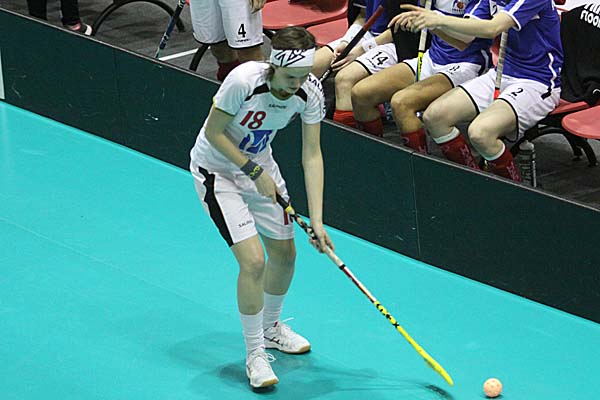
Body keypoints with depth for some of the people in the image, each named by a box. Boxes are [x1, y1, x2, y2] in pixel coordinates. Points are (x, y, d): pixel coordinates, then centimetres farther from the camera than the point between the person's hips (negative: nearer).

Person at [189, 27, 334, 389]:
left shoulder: (311, 91, -19)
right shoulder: (244, 80, -35)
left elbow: (312, 155, -15)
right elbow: (213, 132, -21)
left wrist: (316, 220, -19)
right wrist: (254, 171, -21)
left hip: (260, 163, 6)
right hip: (216, 169, -6)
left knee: (285, 254, 12)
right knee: (253, 260, -16)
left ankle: (271, 328, 40)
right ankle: (255, 354, 1)